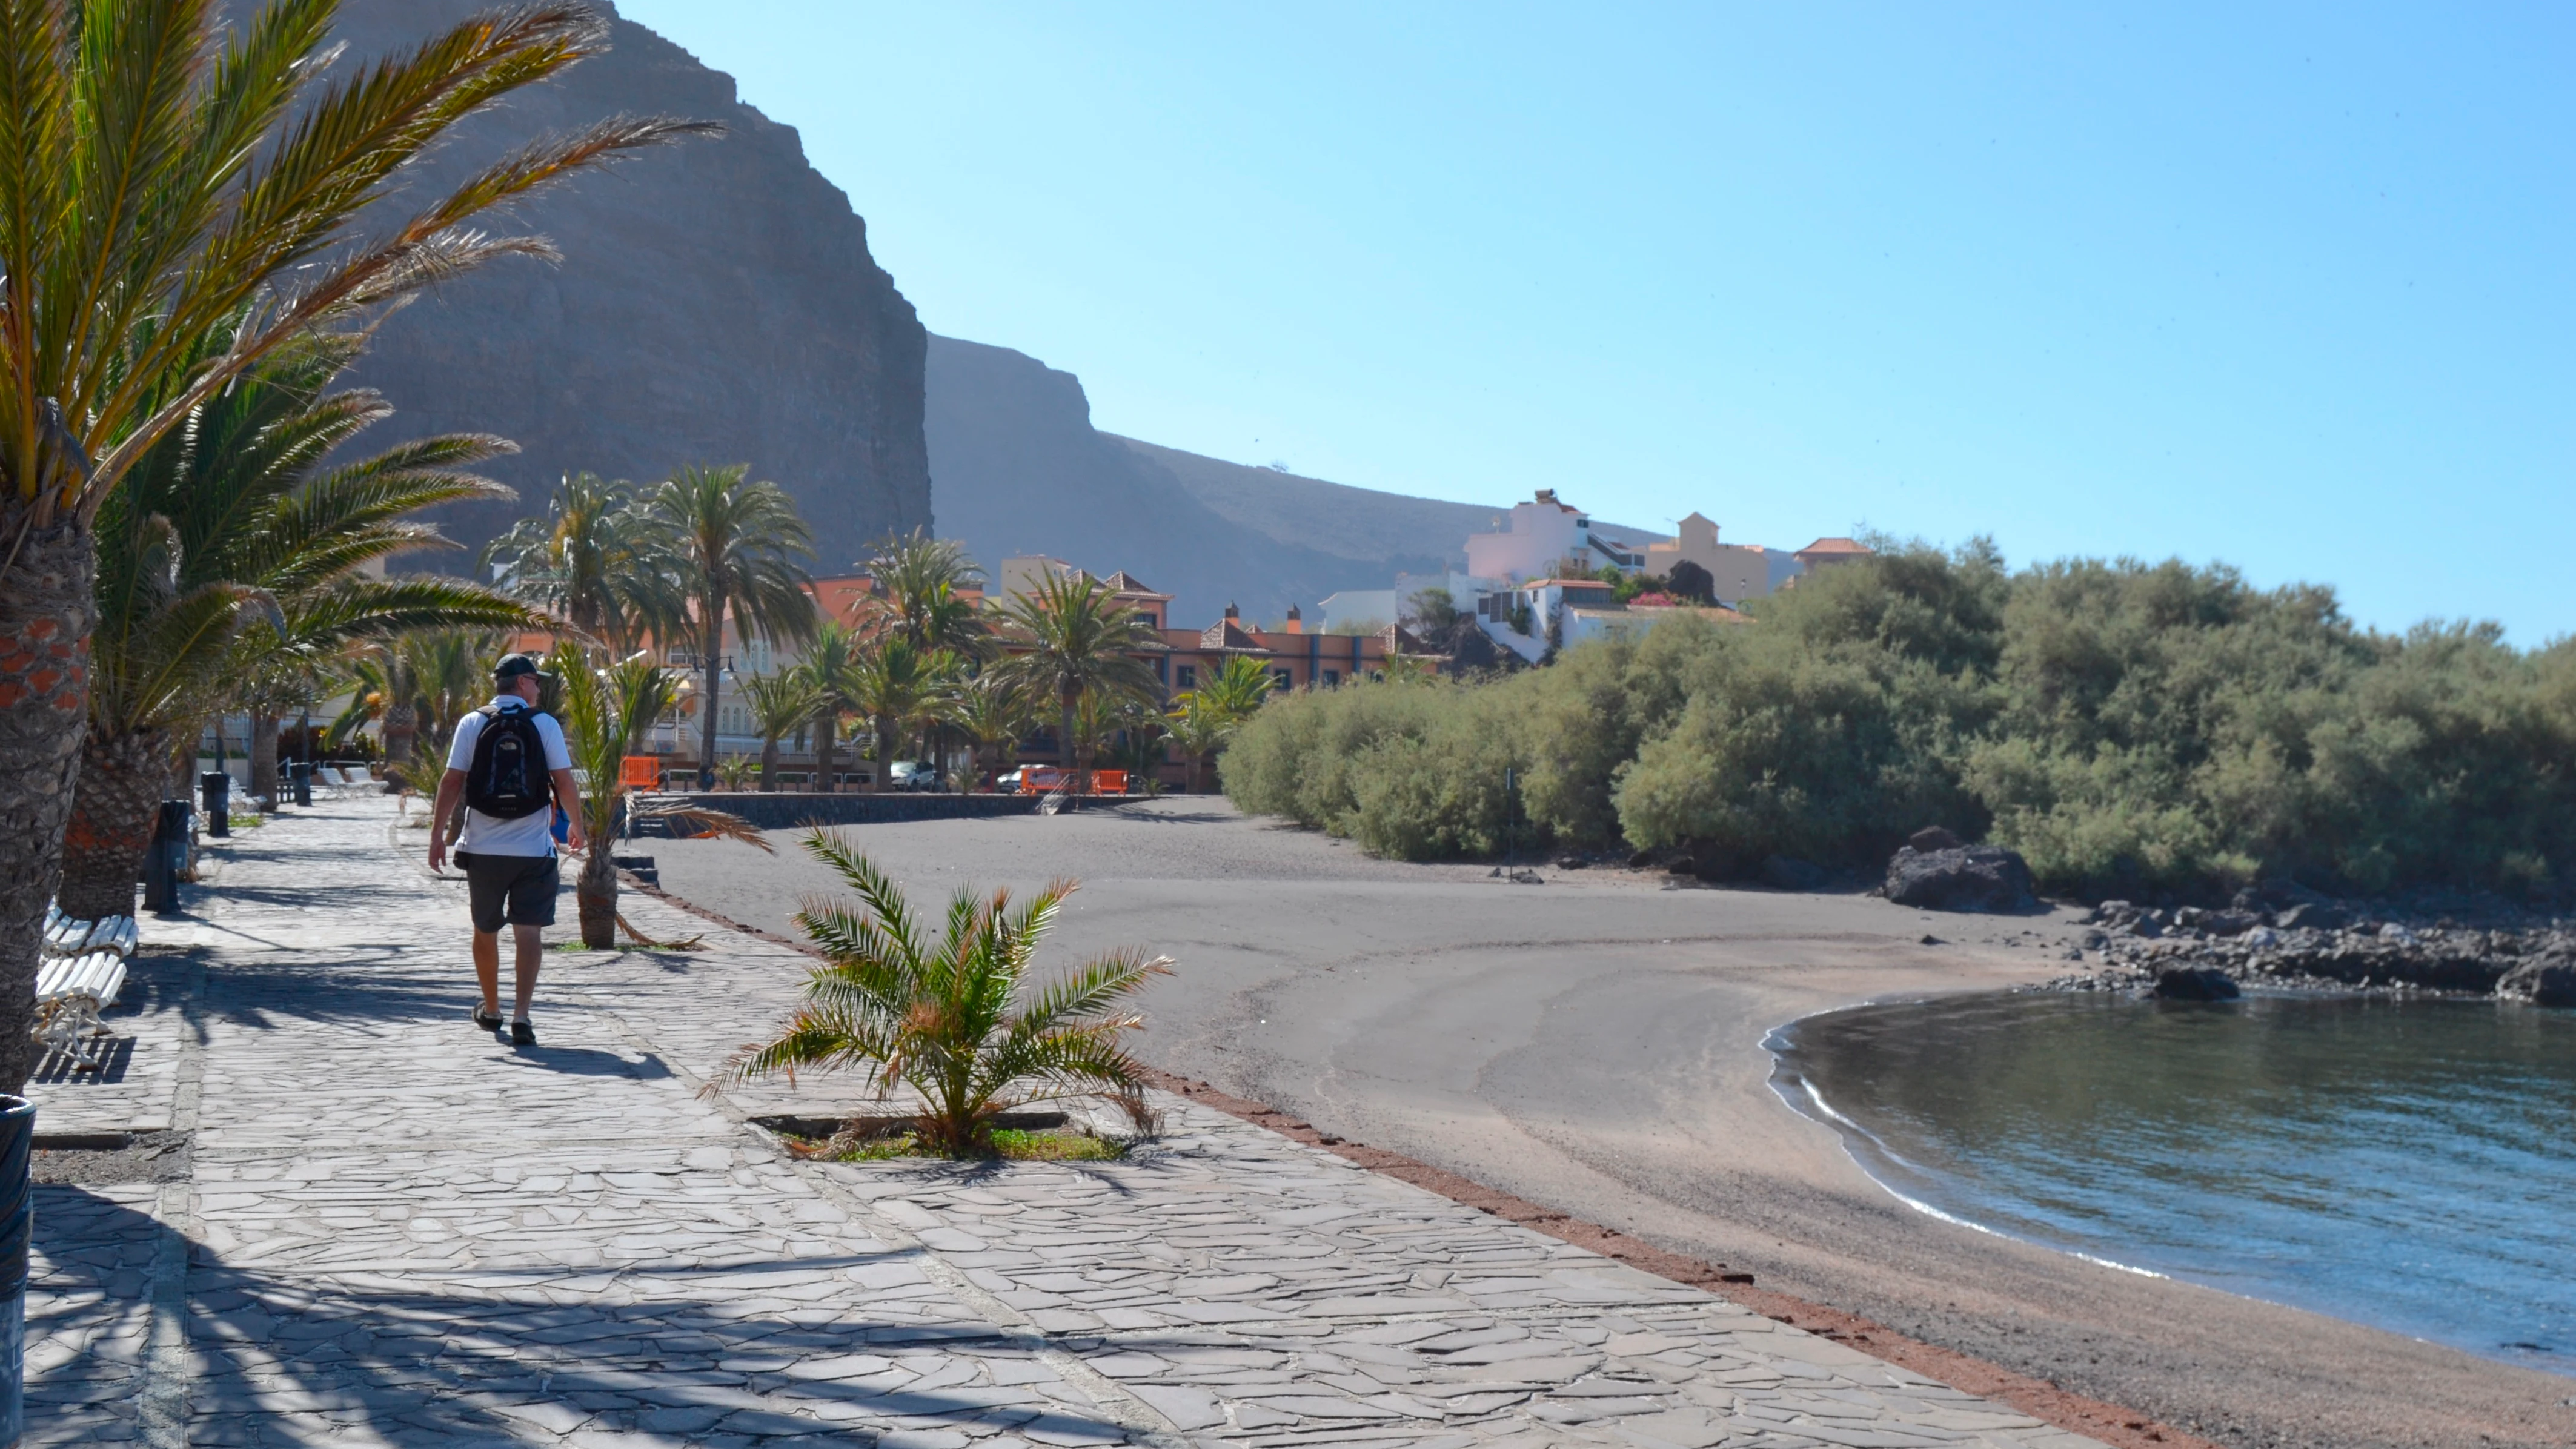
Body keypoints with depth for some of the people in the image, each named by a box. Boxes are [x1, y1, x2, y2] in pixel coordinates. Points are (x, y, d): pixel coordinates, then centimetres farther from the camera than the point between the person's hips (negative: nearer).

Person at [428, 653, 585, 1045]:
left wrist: (437, 834, 3)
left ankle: (491, 1010, 31)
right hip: (533, 850, -2)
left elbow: (452, 781, -2)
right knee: (529, 931, -2)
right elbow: (564, 781, -4)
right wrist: (575, 825, 12)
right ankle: (522, 1015, -14)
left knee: (485, 931, 17)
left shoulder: (472, 723, 2)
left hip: (483, 849, 2)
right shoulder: (545, 725, -3)